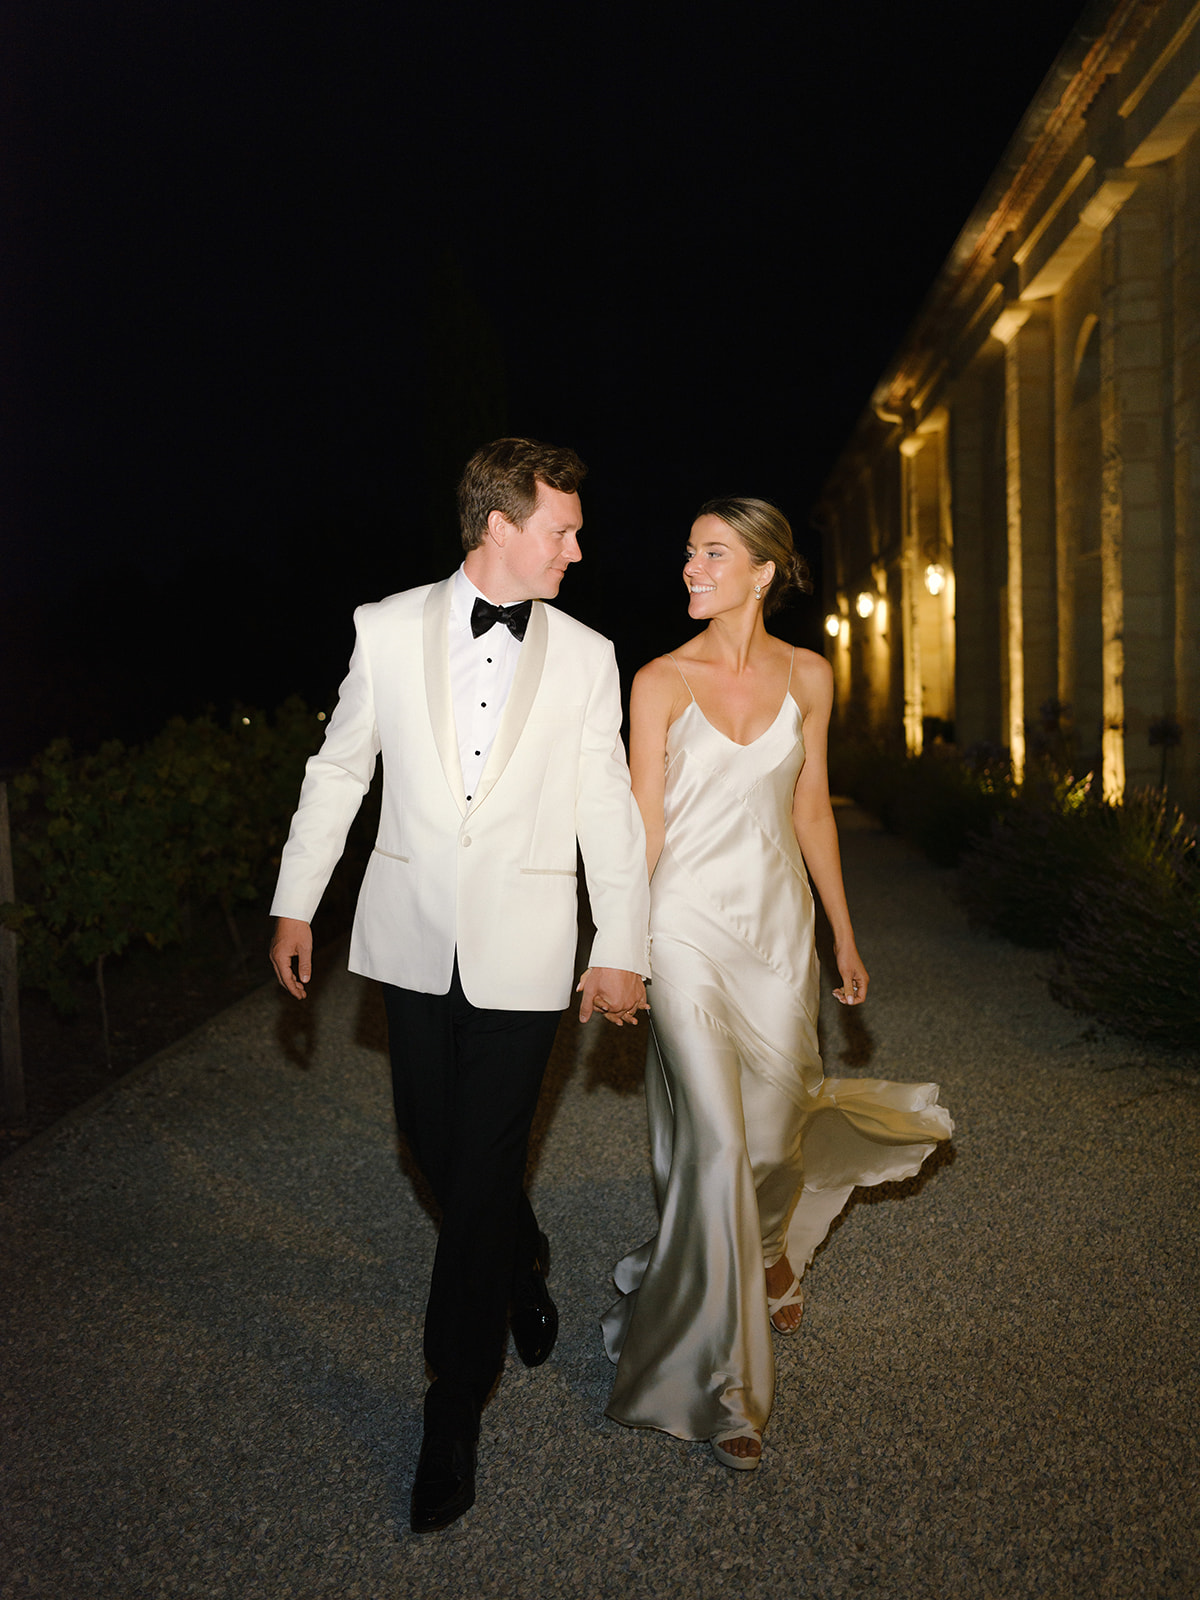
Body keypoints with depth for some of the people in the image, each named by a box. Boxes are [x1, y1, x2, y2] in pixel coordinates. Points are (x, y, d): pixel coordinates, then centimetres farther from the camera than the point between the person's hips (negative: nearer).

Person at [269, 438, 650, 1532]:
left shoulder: (586, 657, 1)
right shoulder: (388, 628, 1)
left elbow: (608, 808, 1)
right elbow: (339, 768, 7)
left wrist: (621, 949, -1)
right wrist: (296, 902, 8)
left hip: (522, 949, -1)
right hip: (413, 937, 2)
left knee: (483, 1174, 1)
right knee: (431, 1141, 14)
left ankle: (454, 1415, 17)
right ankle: (523, 1266, 46)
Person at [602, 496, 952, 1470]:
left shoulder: (807, 676, 4)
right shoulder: (661, 682, -3)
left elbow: (811, 811, 10)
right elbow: (642, 827, -3)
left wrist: (845, 937, 12)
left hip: (780, 923, 3)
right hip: (689, 924, -3)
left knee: (773, 1133, 11)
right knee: (715, 1142, -8)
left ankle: (769, 1244, 48)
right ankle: (722, 1381, 7)